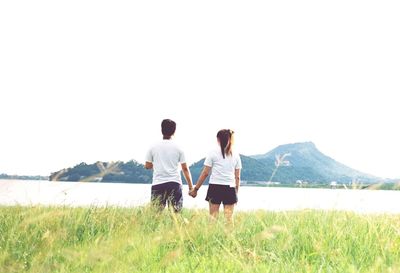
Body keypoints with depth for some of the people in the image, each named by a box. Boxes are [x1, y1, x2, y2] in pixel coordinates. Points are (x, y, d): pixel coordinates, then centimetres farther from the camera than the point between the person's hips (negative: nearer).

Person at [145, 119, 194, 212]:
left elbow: (147, 166, 11)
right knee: (175, 212, 1)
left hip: (157, 184, 1)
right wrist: (191, 187, 10)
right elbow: (185, 169, 4)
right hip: (174, 183, -1)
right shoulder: (178, 148, 3)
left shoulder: (153, 148, 5)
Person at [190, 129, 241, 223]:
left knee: (213, 216, 1)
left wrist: (195, 189, 5)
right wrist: (236, 192, 17)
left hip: (215, 187, -2)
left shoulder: (213, 154, 0)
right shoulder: (235, 156, 9)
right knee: (229, 217, 3)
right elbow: (237, 177, 9)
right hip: (230, 188, 2)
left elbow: (205, 173, -1)